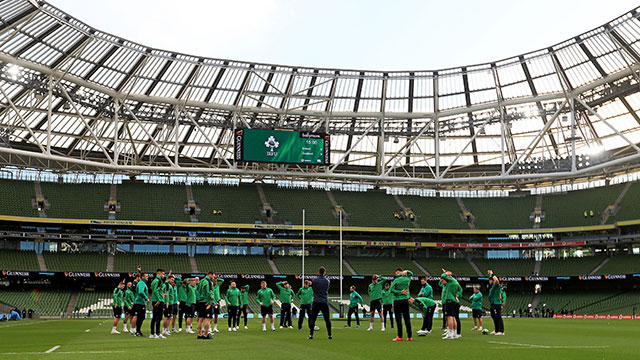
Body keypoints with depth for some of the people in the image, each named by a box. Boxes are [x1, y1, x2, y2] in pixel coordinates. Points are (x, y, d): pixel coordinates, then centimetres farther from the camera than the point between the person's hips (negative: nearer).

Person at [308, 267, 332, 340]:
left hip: (316, 302, -1)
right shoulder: (327, 280, 1)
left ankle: (311, 335, 0)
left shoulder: (314, 280, -6)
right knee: (327, 319, 9)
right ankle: (330, 335, 9)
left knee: (312, 319, 4)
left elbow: (312, 288, 8)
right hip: (325, 302, 2)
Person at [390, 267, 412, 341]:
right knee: (407, 319, 7)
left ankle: (399, 337, -2)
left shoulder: (396, 280, -8)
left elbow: (391, 290, -17)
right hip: (405, 300, 4)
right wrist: (406, 271, 8)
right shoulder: (407, 279, 4)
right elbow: (411, 273, 26)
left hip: (397, 301, -4)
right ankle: (409, 336, 8)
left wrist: (400, 292, -11)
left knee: (398, 319, -1)